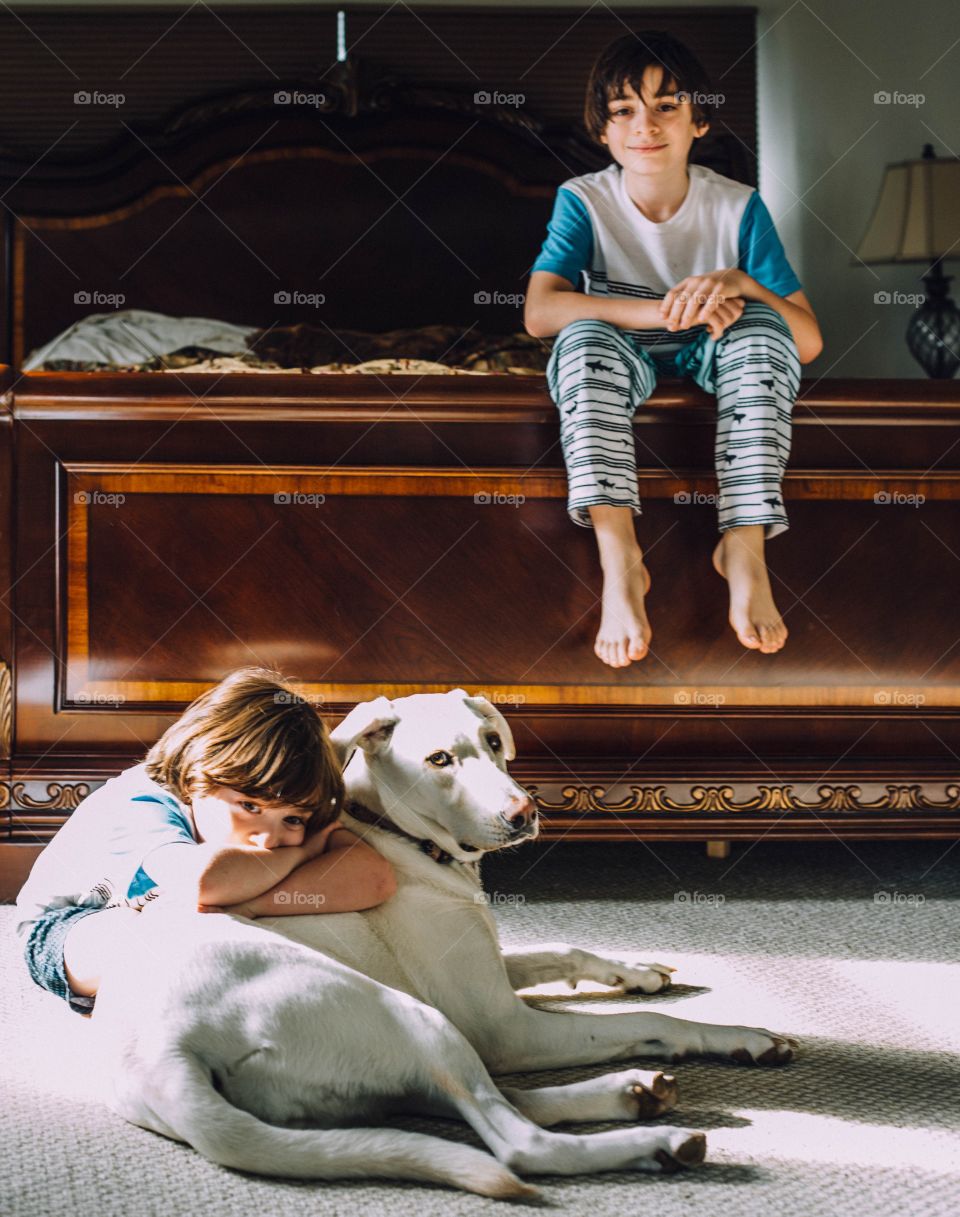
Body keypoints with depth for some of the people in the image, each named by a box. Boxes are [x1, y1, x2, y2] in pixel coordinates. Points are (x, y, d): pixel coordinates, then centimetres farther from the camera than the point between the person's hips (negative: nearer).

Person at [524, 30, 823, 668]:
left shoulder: (738, 206, -9)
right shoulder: (584, 202, -10)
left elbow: (809, 342, -12)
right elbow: (539, 312, -27)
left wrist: (741, 284, -32)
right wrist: (662, 311, -36)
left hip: (713, 363, 1)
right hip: (624, 366, 0)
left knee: (762, 326, -30)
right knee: (586, 338, -33)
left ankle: (744, 546, -34)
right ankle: (620, 561, -44)